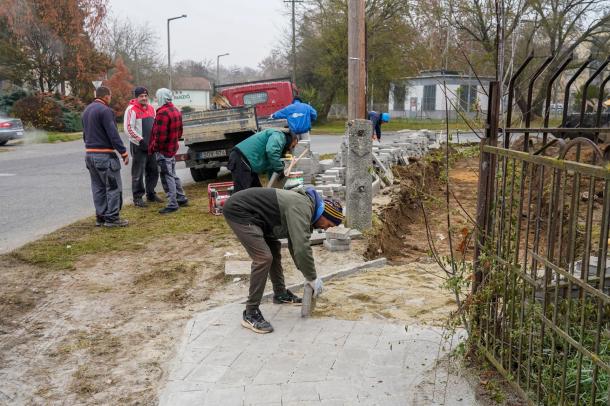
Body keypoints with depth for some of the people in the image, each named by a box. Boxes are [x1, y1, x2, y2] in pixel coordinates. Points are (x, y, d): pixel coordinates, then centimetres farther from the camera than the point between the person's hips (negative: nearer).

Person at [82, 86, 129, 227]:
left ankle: (100, 216, 18)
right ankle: (112, 218, -1)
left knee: (98, 187, 14)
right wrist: (124, 152, -15)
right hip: (104, 155, -9)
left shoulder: (87, 110, 15)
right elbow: (113, 134, -19)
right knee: (114, 187, -2)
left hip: (89, 154, 9)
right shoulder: (105, 110, -14)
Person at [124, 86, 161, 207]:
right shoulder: (131, 109, -10)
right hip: (138, 146, -7)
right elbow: (128, 128, -15)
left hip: (151, 145, 7)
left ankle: (151, 194, 26)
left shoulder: (151, 108, 13)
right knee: (138, 173, -3)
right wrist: (141, 141, -17)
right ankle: (137, 197, 5)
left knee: (153, 171, 12)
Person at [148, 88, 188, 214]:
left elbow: (160, 135, -24)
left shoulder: (163, 113, -19)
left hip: (163, 150, -9)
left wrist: (153, 147, -12)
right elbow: (180, 132, 18)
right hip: (173, 148, 9)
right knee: (172, 175, 20)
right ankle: (181, 198, 27)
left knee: (167, 177, -3)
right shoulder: (176, 111, 12)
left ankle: (172, 204, 1)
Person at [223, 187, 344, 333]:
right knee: (263, 258, -17)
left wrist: (309, 275, 17)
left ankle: (280, 294, 34)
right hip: (238, 211, -11)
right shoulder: (301, 208, -21)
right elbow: (302, 248, -28)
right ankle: (250, 314, -9)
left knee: (274, 248, 19)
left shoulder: (305, 204, 10)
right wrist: (312, 278, -14)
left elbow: (295, 244, 20)